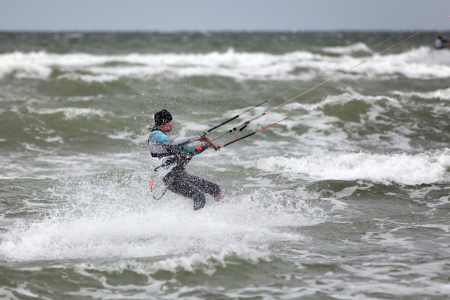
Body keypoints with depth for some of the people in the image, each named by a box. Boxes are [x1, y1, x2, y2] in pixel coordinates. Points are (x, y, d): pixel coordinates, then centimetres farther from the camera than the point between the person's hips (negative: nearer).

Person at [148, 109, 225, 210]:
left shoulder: (167, 139, 24)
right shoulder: (155, 135, -4)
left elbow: (189, 151, 28)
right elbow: (173, 142, -21)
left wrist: (206, 146, 16)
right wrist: (196, 138, -17)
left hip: (182, 174, 9)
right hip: (172, 178, -9)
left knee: (215, 188, 9)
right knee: (199, 197, -29)